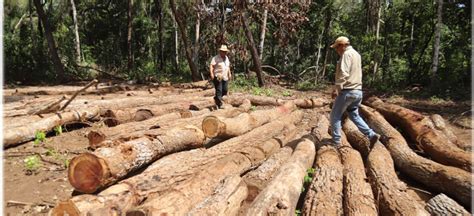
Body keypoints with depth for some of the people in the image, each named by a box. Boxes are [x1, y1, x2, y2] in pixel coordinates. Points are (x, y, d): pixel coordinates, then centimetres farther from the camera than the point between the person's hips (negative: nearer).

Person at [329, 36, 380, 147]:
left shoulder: (347, 54, -11)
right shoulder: (356, 54, 19)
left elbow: (343, 73, -22)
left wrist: (337, 88, -23)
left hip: (347, 91, -9)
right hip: (358, 91, 9)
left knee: (335, 116, 2)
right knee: (354, 115, 18)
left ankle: (336, 142, 6)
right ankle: (372, 135, 7)